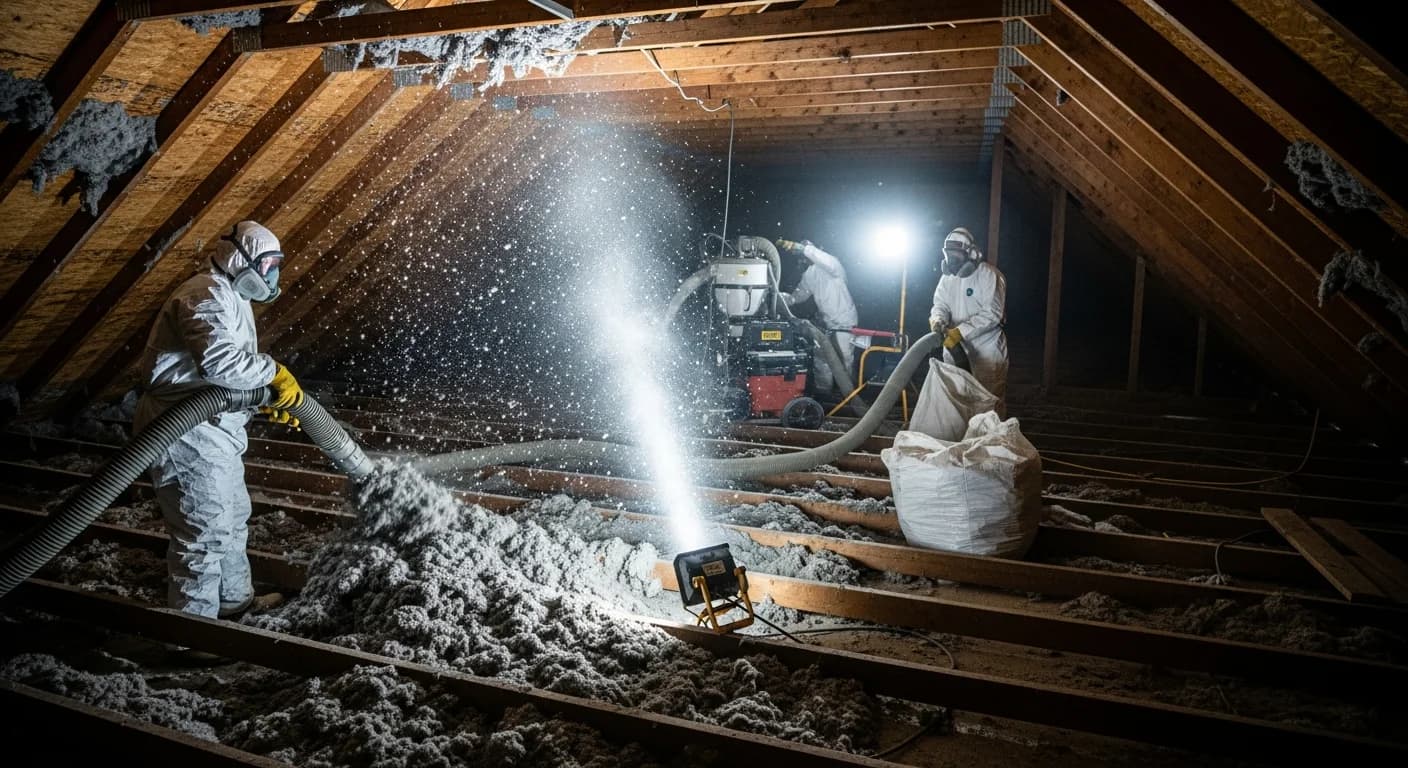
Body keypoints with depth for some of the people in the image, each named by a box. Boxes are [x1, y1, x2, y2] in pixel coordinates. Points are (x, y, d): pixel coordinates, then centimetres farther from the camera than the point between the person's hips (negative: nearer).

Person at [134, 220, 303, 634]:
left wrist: (269, 402, 14)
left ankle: (235, 599, 40)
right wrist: (276, 372, -21)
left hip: (214, 433, 11)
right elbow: (219, 360, -33)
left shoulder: (230, 297, 20)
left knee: (233, 519, 23)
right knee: (204, 534, -3)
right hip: (188, 436, -11)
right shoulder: (207, 294, -17)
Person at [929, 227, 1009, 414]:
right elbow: (940, 304, 5)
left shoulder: (988, 274, -15)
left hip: (986, 347, -6)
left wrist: (961, 331, -28)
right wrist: (937, 319, -20)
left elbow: (991, 314, -22)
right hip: (954, 345, 6)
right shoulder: (948, 276, 7)